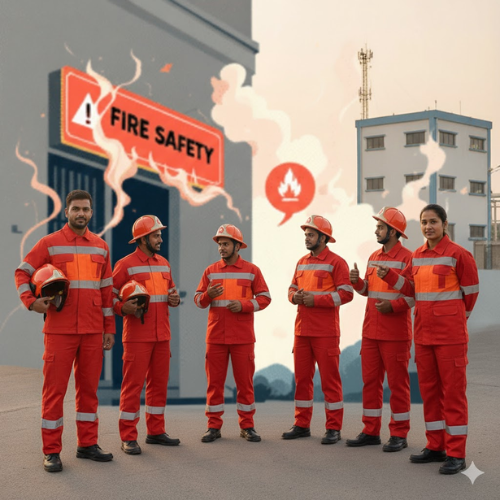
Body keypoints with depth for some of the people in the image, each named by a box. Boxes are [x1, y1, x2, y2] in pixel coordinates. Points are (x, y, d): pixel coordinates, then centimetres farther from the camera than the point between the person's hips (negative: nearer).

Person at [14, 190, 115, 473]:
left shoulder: (101, 247, 12)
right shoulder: (50, 244, 1)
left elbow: (106, 289, 13)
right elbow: (22, 273, 3)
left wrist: (109, 328, 10)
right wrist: (31, 301, -14)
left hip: (93, 330, 4)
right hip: (59, 329, -4)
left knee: (89, 386, 9)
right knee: (55, 388, -1)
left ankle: (88, 444, 19)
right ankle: (52, 451, 7)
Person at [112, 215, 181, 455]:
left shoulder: (164, 264, 14)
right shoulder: (125, 264, -6)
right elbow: (109, 295, -5)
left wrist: (174, 298, 4)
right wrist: (123, 308, -23)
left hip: (162, 335, 7)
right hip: (137, 335, -7)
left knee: (159, 382, 11)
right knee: (133, 384, -4)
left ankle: (156, 431, 23)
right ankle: (128, 437, 4)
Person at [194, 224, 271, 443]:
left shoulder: (252, 270, 3)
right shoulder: (210, 271, 8)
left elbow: (264, 298, 1)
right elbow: (198, 299, 8)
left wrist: (244, 305, -14)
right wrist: (208, 295, -15)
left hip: (242, 338, -2)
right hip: (215, 336, 2)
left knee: (245, 381, 3)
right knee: (214, 381, 4)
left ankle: (247, 426, 14)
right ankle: (214, 426, 14)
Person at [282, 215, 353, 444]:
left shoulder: (336, 262, -6)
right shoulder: (302, 262, 15)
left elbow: (346, 294, -13)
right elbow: (292, 287, 20)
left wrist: (315, 299, -17)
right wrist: (295, 296, -4)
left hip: (326, 332, -7)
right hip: (302, 330, 7)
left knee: (330, 378, -1)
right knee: (302, 377, 11)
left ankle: (334, 428, 7)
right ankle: (302, 425, 21)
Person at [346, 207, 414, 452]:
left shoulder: (407, 258, -9)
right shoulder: (373, 257, 13)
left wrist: (393, 305, -23)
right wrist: (357, 281, 0)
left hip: (395, 333, -7)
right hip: (370, 331, 7)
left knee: (397, 383, 1)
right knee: (370, 381, 11)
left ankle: (399, 434, 11)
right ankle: (371, 431, 20)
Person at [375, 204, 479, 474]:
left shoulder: (458, 254, -8)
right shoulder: (416, 256, 10)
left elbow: (471, 291, -1)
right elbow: (410, 288, 14)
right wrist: (388, 275, -2)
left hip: (450, 335, -6)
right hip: (423, 335, 6)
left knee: (453, 391, -2)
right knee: (429, 390, 12)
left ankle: (456, 454, 4)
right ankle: (435, 446, 24)